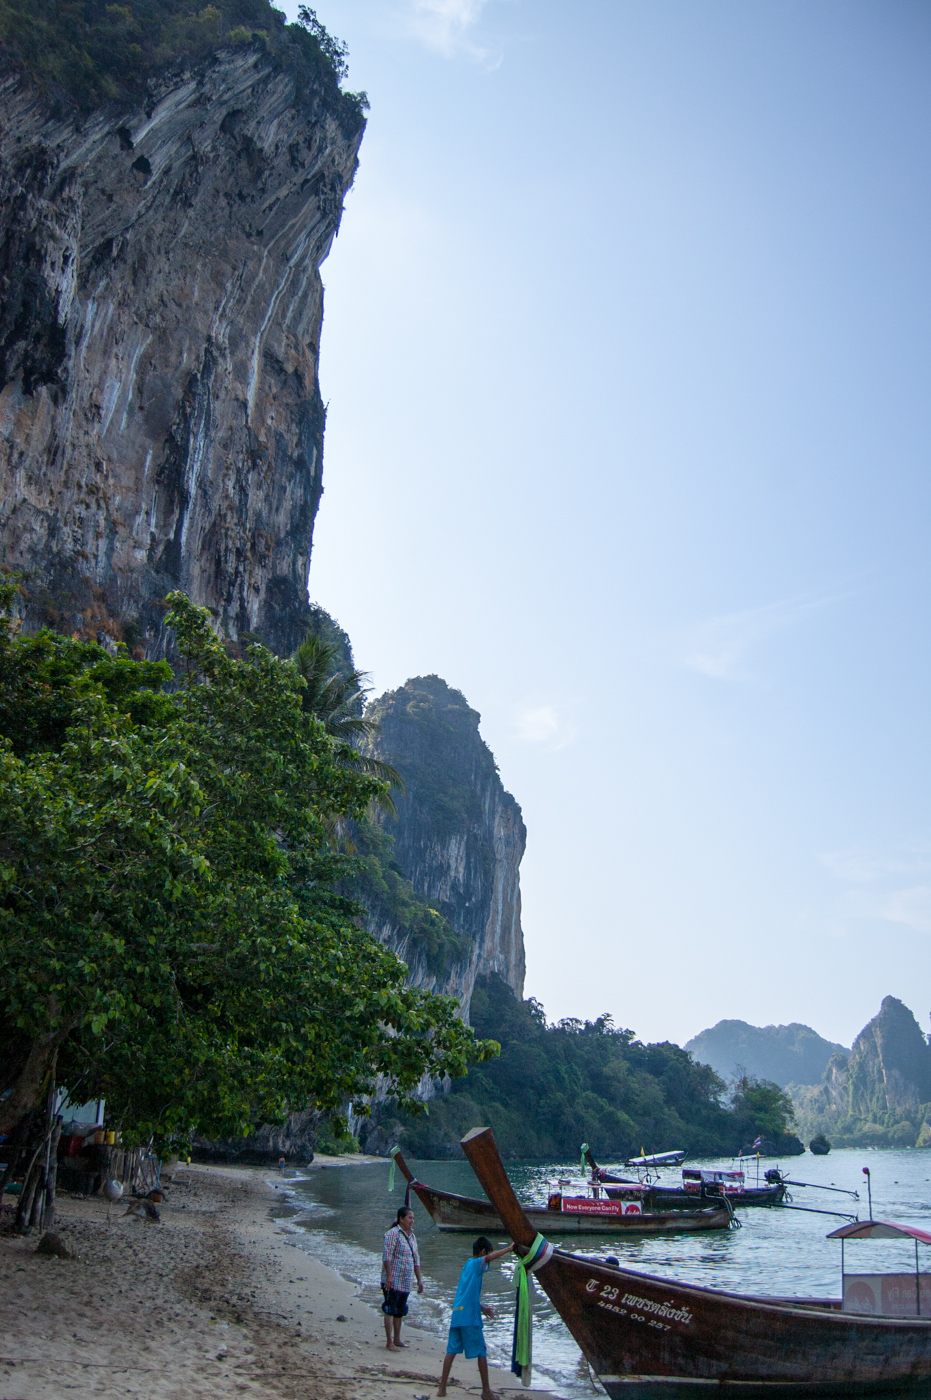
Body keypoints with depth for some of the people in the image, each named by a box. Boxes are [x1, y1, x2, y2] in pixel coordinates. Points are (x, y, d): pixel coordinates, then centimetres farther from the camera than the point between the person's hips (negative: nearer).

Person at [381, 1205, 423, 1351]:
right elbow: (387, 1256, -18)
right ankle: (389, 1342, 0)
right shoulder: (393, 1234, -11)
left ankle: (397, 1340, 21)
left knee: (399, 1311, 13)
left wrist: (419, 1280, 15)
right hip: (393, 1281, -7)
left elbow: (416, 1259, 18)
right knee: (390, 1310, -4)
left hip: (405, 1282, 8)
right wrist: (389, 1276, -25)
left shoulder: (412, 1236, 14)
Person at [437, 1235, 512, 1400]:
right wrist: (509, 1249, -22)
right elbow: (490, 1258, -28)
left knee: (451, 1350, 9)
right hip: (470, 1316, -8)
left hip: (457, 1313, 8)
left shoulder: (467, 1265, 21)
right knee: (481, 1353, 3)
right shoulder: (477, 1264, -5)